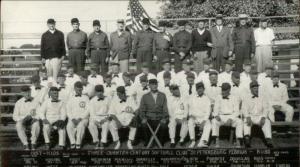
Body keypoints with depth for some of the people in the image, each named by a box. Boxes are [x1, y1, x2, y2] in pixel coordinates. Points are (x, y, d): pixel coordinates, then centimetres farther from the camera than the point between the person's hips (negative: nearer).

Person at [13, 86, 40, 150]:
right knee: (19, 125, -35)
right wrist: (24, 118, -23)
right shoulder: (18, 103, -5)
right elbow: (15, 117, -4)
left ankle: (33, 143, -18)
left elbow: (39, 115, -4)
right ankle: (25, 144, -23)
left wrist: (32, 118, -25)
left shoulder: (35, 102, -6)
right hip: (22, 121, 1)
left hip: (32, 121, 0)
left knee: (36, 124, -36)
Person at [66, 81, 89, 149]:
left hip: (83, 118, -2)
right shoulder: (71, 99, 16)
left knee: (80, 126, -35)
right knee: (69, 126, -31)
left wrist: (80, 118, -11)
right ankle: (72, 142, -26)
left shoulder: (85, 98, 10)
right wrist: (72, 119, -8)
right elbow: (68, 111, 10)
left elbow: (87, 110, 2)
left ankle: (78, 143, -27)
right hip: (72, 119, 2)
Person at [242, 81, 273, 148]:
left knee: (267, 122, -30)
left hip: (260, 117, 1)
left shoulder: (262, 99, 17)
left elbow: (266, 108, 6)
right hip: (250, 117, -1)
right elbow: (244, 109, 1)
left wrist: (263, 117, -13)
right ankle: (247, 138, -47)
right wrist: (248, 117, -19)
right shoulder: (247, 99, 13)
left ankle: (269, 140, -40)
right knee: (246, 121, -34)